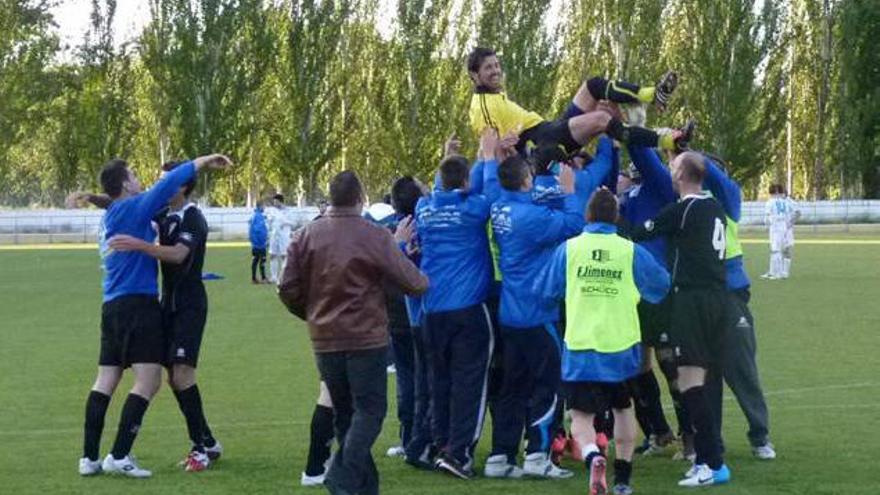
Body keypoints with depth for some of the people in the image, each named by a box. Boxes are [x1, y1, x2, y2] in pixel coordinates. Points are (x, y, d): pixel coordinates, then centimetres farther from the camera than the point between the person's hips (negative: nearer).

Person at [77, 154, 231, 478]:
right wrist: (203, 162, -4)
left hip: (112, 305, 9)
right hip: (138, 304, -9)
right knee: (148, 381, -9)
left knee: (105, 381, 8)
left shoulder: (110, 217, 17)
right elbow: (168, 184, -13)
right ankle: (119, 456, -15)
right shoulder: (133, 208, -8)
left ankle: (90, 458, 7)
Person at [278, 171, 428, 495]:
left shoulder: (306, 236, 1)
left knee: (344, 413, 13)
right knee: (369, 411, 1)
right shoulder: (376, 237, -11)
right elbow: (416, 284, -7)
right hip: (366, 338, -4)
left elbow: (288, 290, 3)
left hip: (325, 341, 5)